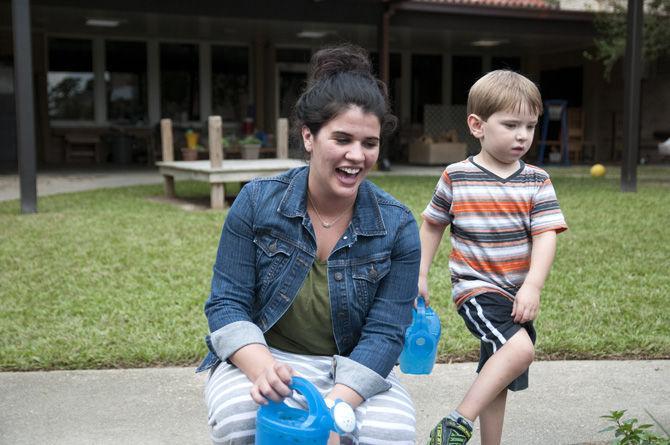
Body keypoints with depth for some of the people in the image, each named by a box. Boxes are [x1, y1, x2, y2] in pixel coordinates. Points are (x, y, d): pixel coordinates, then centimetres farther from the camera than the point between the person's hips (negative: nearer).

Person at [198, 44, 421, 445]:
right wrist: (263, 367, -28)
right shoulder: (257, 202, -8)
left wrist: (334, 410, -27)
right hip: (260, 358, -1)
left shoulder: (398, 227, -8)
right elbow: (226, 304, -8)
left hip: (351, 370, 1)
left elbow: (384, 333, -12)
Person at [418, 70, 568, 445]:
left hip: (519, 294, 4)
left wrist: (532, 287, -22)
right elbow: (432, 224, 10)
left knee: (499, 378, 14)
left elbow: (546, 236, -9)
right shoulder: (455, 178, -4)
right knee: (520, 348, -28)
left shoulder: (537, 182, -1)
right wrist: (421, 276, 10)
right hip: (476, 287, -4)